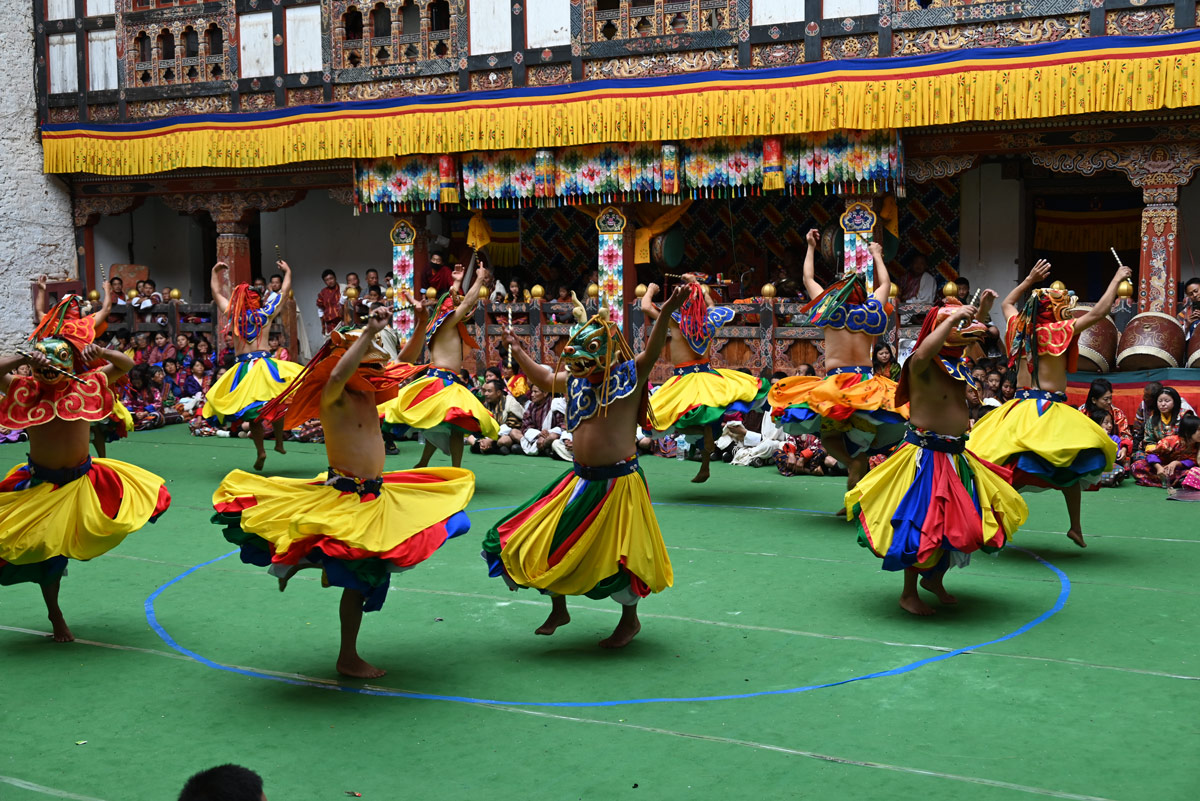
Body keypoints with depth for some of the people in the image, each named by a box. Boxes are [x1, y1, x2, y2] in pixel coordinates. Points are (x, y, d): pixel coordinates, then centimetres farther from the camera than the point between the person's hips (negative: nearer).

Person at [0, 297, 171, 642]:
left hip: (83, 480, 2)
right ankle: (55, 615, 28)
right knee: (45, 550, 9)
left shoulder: (86, 385, -6)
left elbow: (126, 365, -4)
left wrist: (100, 352, -20)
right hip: (40, 484, -2)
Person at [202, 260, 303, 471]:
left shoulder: (233, 314, 6)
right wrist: (287, 272, 32)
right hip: (266, 363, -1)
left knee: (251, 411, 5)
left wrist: (215, 271, 36)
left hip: (244, 368, 1)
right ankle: (279, 441, 7)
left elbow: (216, 293, 23)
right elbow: (284, 290, 17)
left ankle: (260, 451, -1)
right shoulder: (266, 313, 4)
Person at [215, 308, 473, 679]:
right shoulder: (335, 400, -15)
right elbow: (338, 375, -39)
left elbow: (402, 366, 17)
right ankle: (347, 659, 14)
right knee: (357, 581, -1)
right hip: (346, 499, -9)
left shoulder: (370, 396, 9)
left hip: (376, 495, 9)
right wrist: (369, 332, -39)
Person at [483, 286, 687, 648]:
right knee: (545, 541, 11)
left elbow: (652, 352, -26)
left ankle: (630, 620, 23)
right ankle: (559, 610, 32)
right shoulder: (576, 381, 8)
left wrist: (666, 312, -41)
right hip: (580, 479, 7)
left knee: (616, 554, -1)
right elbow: (544, 378, 26)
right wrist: (518, 351, 28)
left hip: (618, 481, -7)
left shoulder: (630, 376, -9)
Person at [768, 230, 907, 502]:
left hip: (835, 382, -2)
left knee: (827, 435, 10)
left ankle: (852, 462, -21)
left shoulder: (832, 309, 3)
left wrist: (811, 247, 35)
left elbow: (808, 279, 20)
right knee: (860, 443, 10)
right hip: (867, 382, 2)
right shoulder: (871, 310, 6)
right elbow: (885, 283, 27)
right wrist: (876, 254, 43)